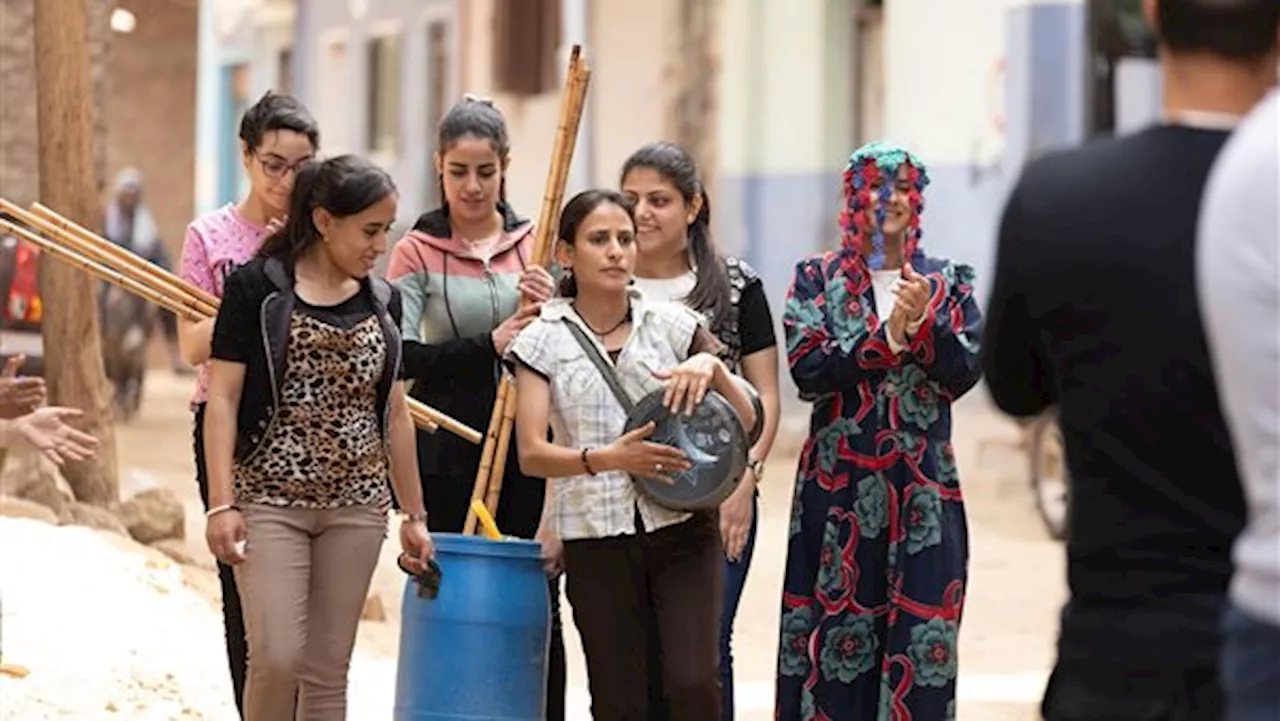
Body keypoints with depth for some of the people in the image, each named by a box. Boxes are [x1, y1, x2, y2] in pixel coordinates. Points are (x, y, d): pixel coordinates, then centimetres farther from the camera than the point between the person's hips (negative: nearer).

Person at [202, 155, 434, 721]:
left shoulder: (382, 302, 9)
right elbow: (223, 398, -7)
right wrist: (221, 502, -15)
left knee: (328, 670, 5)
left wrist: (413, 513, 15)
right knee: (276, 658, -13)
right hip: (269, 499, -4)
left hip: (357, 506, 4)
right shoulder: (257, 287, -6)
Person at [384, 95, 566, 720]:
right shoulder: (418, 252, 2)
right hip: (447, 457, -2)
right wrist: (489, 346, -18)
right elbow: (400, 357, -10)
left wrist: (552, 312, -7)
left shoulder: (536, 245, 10)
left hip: (525, 452, 2)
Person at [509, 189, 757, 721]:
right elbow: (531, 454, -7)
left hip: (682, 529, 0)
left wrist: (710, 367, -13)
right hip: (596, 540, 0)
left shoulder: (673, 326, 7)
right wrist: (605, 459, -26)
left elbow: (746, 421, 7)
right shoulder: (543, 342, 3)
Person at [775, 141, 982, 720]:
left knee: (919, 642, -3)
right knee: (836, 634, -2)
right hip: (838, 485, -1)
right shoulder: (816, 278, 5)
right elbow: (807, 369, -8)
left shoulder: (948, 282, 9)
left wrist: (923, 323, -19)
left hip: (923, 491, 1)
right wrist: (888, 337, -17)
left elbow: (967, 372, -3)